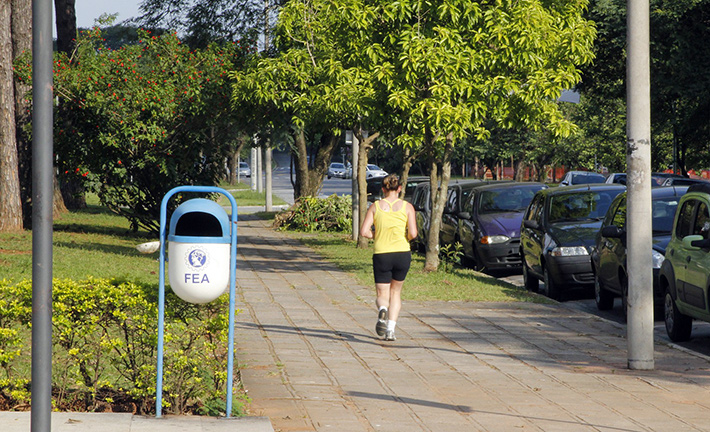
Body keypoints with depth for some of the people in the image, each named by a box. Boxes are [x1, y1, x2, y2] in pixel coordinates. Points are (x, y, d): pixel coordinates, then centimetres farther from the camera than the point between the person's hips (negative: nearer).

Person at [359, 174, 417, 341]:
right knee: (396, 292, 19)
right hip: (403, 252, 0)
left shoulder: (375, 206, 2)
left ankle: (382, 310, -26)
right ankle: (390, 329, 5)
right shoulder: (407, 207, 0)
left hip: (381, 254, 0)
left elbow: (364, 231, -7)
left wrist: (377, 235, 12)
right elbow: (413, 233, -8)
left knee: (382, 295, 10)